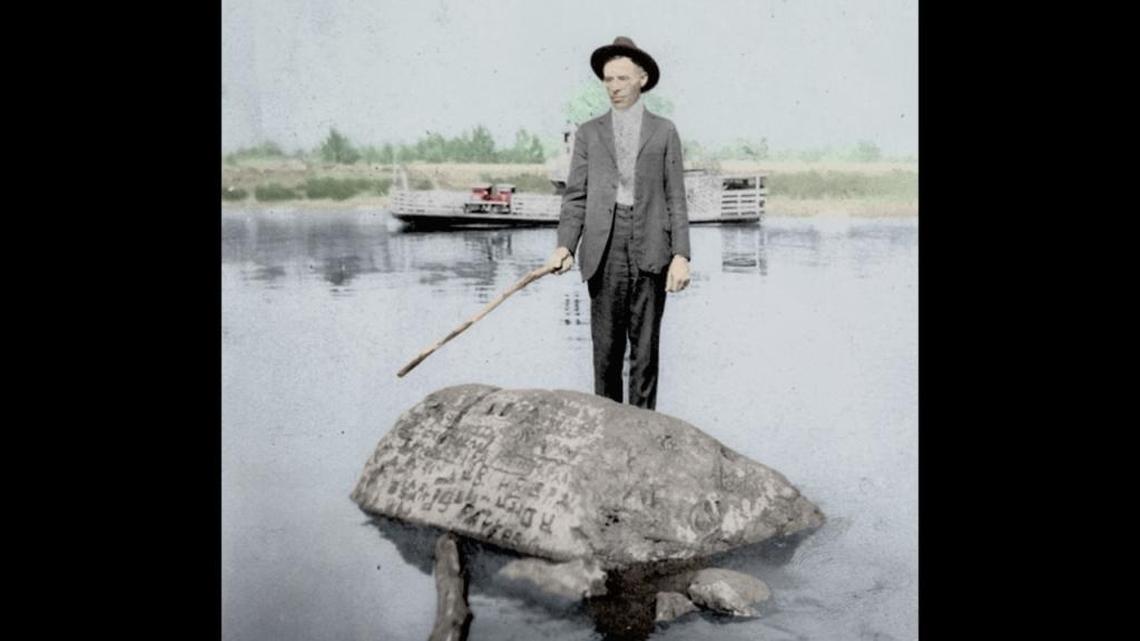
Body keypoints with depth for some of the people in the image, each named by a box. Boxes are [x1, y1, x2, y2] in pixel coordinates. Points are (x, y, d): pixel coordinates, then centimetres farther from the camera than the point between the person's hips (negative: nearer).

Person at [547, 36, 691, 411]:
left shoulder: (664, 131, 11)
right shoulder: (589, 133, 12)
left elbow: (675, 198, 6)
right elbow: (575, 196, 7)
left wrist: (681, 255, -4)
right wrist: (564, 245, -9)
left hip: (650, 250, 0)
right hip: (604, 248, 1)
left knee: (646, 347, 3)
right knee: (606, 347, 2)